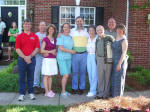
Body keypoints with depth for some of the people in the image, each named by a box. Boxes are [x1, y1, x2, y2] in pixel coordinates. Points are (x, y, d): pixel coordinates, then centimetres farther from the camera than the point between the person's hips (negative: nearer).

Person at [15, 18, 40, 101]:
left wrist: (30, 56, -10)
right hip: (22, 59, -1)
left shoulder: (35, 36, 7)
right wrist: (25, 57, -12)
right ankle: (22, 94, 11)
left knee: (31, 77, 8)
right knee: (22, 77, 3)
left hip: (32, 59, 1)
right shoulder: (19, 36, 4)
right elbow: (17, 49, -2)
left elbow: (37, 48, 2)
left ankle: (31, 93, 18)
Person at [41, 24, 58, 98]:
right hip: (47, 59, -5)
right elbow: (42, 51, -10)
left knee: (50, 76, 9)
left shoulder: (55, 39, 12)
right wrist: (50, 51, -9)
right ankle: (47, 92, 3)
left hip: (53, 59, 6)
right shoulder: (45, 39, -6)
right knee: (46, 76, -1)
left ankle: (50, 90, 15)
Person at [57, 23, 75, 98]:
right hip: (62, 58, -6)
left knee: (67, 75, 8)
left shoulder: (70, 37, 11)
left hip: (69, 58, 6)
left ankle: (64, 90, 20)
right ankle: (63, 92, 2)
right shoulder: (61, 36, -9)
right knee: (65, 75, -11)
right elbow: (61, 48, -16)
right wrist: (71, 51, -10)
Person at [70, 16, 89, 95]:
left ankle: (82, 88, 14)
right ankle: (74, 88, 11)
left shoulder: (87, 31, 9)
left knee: (83, 72, 4)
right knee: (74, 71, 2)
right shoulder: (72, 31, 8)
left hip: (84, 54, 0)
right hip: (75, 54, 0)